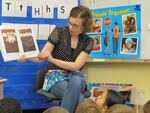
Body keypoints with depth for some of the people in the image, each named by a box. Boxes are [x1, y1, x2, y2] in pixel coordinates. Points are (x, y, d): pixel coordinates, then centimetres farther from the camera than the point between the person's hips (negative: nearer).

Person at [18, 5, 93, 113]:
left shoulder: (88, 41, 0)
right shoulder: (59, 32, -3)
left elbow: (76, 66, -12)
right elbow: (41, 57, -5)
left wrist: (52, 59, -26)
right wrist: (26, 57, -27)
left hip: (76, 77, 2)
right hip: (56, 77, -2)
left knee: (75, 82, -38)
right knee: (79, 98, -34)